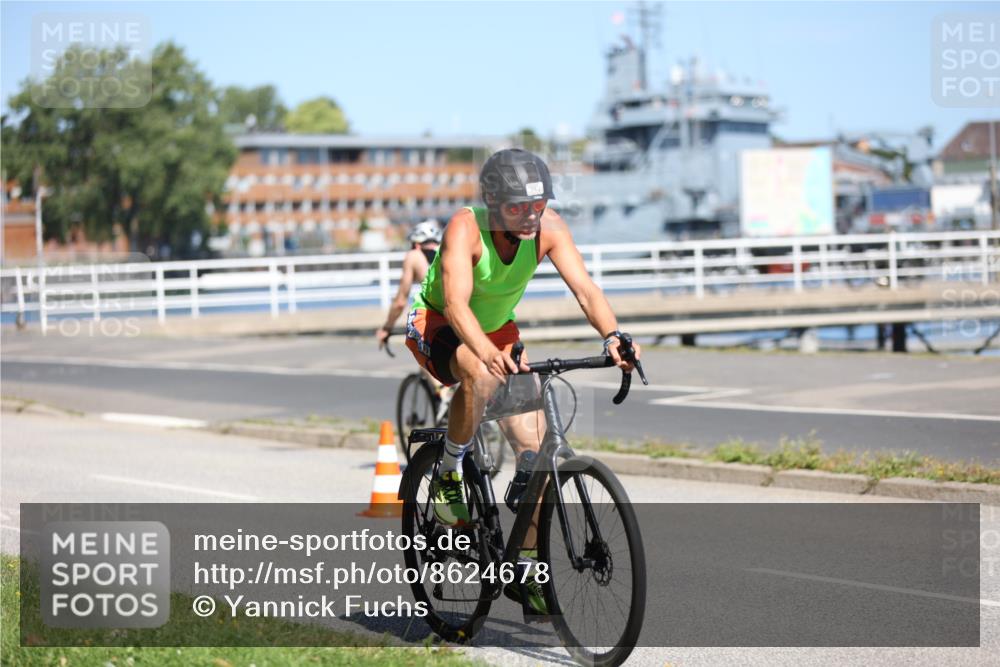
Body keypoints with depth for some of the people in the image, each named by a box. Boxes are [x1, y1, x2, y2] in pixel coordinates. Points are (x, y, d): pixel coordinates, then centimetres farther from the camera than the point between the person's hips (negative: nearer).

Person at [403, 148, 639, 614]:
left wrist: (613, 336, -47)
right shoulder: (466, 229, -32)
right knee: (481, 376, -39)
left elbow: (584, 287, -28)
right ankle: (448, 476, -15)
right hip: (436, 326, -5)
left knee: (534, 443, -8)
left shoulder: (547, 227, -20)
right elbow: (456, 303, -45)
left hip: (496, 329, 5)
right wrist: (487, 352, -63)